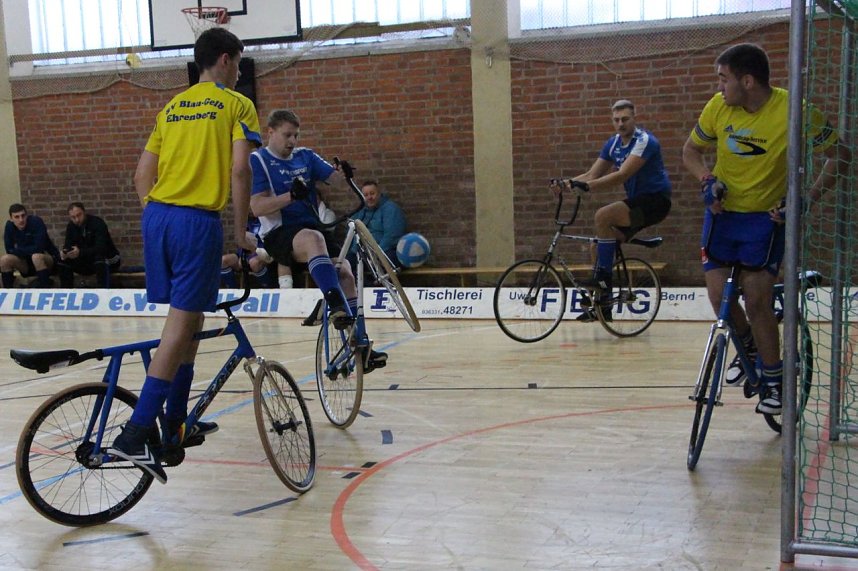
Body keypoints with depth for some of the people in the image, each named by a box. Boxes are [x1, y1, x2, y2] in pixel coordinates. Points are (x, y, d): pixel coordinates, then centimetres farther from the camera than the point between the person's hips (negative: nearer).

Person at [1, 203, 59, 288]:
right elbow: (10, 251, -5)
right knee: (4, 260, -18)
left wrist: (18, 250, -16)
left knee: (37, 256, -36)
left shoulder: (36, 221, -21)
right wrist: (28, 251, -18)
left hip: (48, 258, -5)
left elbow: (39, 248, -28)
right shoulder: (9, 226, -6)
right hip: (27, 262, 5)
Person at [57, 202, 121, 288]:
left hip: (108, 261, -6)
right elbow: (67, 247, -7)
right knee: (63, 262, -12)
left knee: (99, 257, -38)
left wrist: (80, 253, -45)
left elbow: (101, 248, -32)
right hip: (88, 262, 6)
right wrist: (64, 253, -32)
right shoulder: (71, 226, -1)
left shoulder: (97, 223, -21)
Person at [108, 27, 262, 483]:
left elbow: (142, 175, 16)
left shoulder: (171, 108, 21)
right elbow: (239, 171, -9)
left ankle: (176, 425, 24)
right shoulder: (236, 105, 3)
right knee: (181, 323, -8)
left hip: (157, 217, 7)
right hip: (198, 221, -7)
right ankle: (135, 435, -16)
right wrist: (241, 232, -3)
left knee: (189, 320, 17)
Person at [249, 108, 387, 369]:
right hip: (280, 235, -5)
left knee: (344, 272, -15)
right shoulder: (257, 160, 0)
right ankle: (336, 304, -50)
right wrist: (292, 195, -26)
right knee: (313, 238, -38)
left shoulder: (306, 156, 14)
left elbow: (338, 182, 6)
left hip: (313, 227, 5)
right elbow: (257, 207, -11)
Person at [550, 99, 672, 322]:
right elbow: (592, 174, 4)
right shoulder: (613, 143, 6)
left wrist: (586, 186, -40)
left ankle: (603, 279, -20)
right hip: (636, 201, 8)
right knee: (600, 243, 1)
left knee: (603, 216, -28)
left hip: (656, 200, -8)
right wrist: (566, 183, -15)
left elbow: (622, 175, -30)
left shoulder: (644, 141, -18)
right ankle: (601, 304, 11)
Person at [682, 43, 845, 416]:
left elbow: (838, 155, -8)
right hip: (722, 212, 3)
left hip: (767, 216, -3)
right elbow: (690, 151, 8)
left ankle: (774, 381, 8)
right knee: (719, 296, -3)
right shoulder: (718, 106, -8)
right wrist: (707, 179, -12)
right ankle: (750, 348, 29)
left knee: (756, 300, -11)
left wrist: (810, 196, -21)